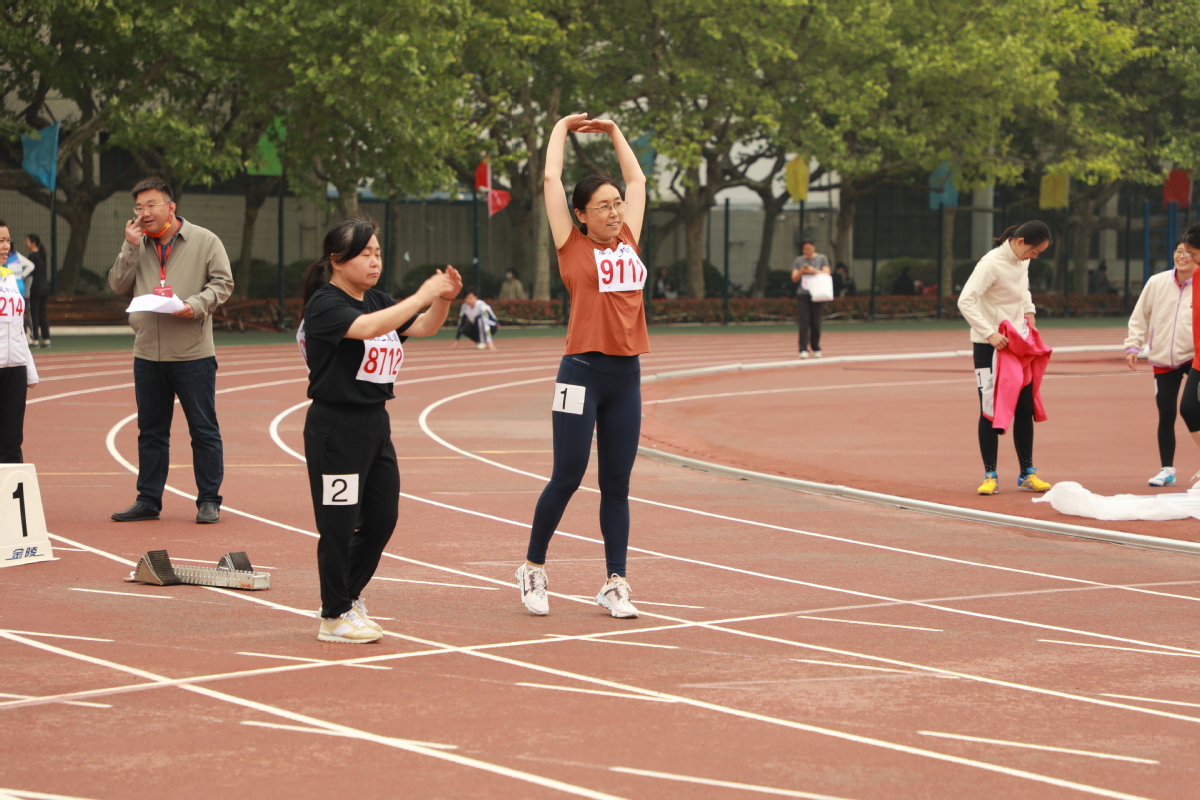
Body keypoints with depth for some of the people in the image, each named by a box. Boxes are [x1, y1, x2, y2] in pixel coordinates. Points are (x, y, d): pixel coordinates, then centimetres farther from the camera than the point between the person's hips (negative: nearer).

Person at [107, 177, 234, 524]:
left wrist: (196, 305, -18)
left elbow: (222, 283, -3)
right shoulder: (138, 246, 11)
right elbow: (118, 285, 5)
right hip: (148, 354, 4)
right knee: (150, 431, 11)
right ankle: (148, 501, 18)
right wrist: (131, 247, -4)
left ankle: (209, 501, 7)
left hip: (193, 352, -4)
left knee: (204, 429, 0)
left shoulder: (204, 241, -1)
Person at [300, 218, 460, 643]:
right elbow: (367, 328, -30)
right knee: (339, 522, -3)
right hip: (335, 427, -9)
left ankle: (347, 596, 30)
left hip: (375, 422, 9)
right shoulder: (324, 304, -13)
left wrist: (444, 298, -6)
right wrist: (422, 295, -27)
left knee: (382, 517, 12)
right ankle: (334, 616, 9)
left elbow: (423, 326, 14)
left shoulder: (377, 300, 13)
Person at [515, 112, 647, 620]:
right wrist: (563, 127, 15)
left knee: (617, 484, 7)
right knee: (567, 477, -1)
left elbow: (636, 180, 25)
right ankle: (533, 568, 15)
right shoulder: (573, 247, 0)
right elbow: (551, 179, 2)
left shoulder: (628, 242, 12)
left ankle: (615, 584, 10)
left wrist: (613, 131, 29)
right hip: (583, 372, -5)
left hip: (626, 376, 5)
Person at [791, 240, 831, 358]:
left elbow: (826, 274, -3)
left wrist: (814, 271, -19)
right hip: (802, 295, 0)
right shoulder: (798, 261, 10)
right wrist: (801, 271, -15)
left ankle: (816, 349, 14)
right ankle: (803, 350, -13)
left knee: (816, 323, 1)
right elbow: (794, 278, 5)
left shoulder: (822, 259, 7)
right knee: (804, 323, -9)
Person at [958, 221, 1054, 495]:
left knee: (1025, 409, 7)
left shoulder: (1022, 260, 2)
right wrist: (990, 334, -32)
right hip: (989, 346, -7)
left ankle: (1027, 473, 16)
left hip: (1017, 342, 7)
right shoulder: (992, 264, -21)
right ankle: (990, 476, 7)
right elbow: (966, 301, -27)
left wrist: (1028, 313, 8)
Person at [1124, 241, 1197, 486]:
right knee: (1166, 415, 5)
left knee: (1189, 409, -19)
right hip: (1163, 362, 3)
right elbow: (1140, 316, 7)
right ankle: (1167, 470, 17)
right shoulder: (1157, 283, 0)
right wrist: (1133, 345, -1)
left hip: (1194, 358, -3)